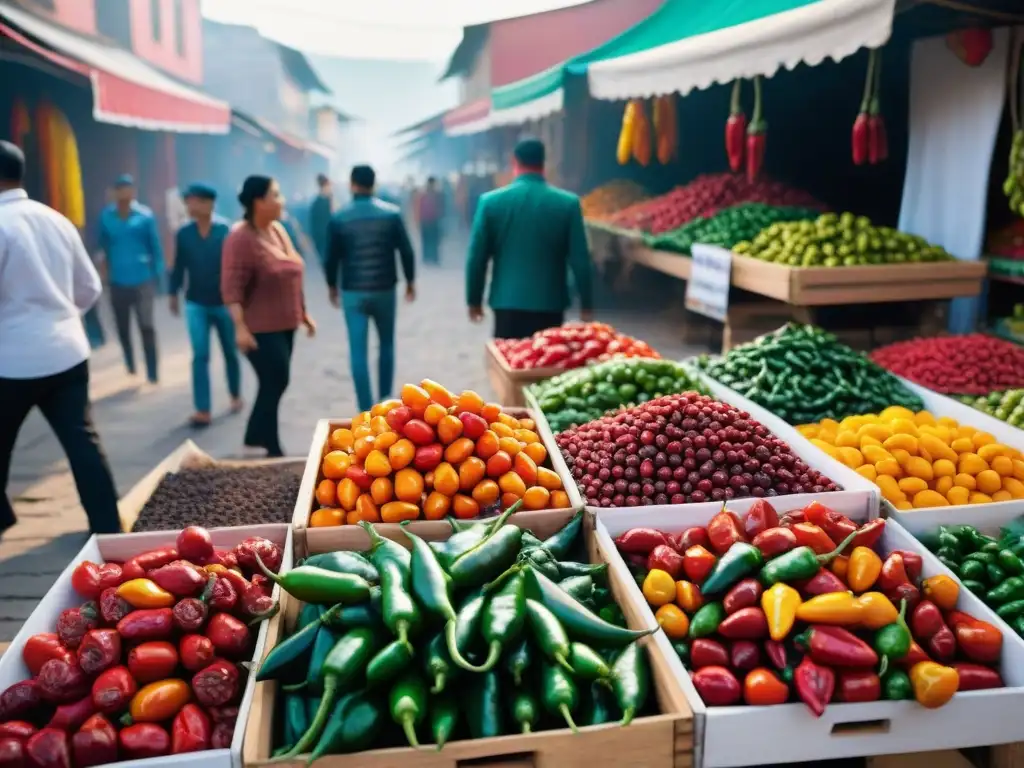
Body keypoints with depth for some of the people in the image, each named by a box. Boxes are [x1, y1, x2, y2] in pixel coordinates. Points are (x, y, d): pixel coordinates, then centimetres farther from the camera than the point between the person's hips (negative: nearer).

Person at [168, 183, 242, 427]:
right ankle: (202, 410, -1)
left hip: (224, 302, -2)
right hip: (196, 304, 2)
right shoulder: (183, 234, -2)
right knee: (200, 356, -3)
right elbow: (179, 266, 7)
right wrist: (173, 293, 10)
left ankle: (236, 396, 35)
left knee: (230, 352, 14)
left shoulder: (226, 230, -12)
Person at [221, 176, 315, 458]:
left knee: (274, 384, 15)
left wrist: (304, 314, 18)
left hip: (284, 324, 8)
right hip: (261, 328, -8)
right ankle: (273, 450, 9)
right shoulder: (241, 238, -17)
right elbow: (231, 288, -21)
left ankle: (255, 437, 30)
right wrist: (240, 327, -28)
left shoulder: (278, 229, 8)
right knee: (275, 384, -4)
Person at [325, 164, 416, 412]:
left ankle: (367, 409, 4)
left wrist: (332, 285, 15)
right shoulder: (392, 213, -4)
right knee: (387, 345, 18)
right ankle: (385, 399, 23)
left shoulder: (339, 218, -4)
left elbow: (332, 257, 0)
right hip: (384, 290, 1)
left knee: (358, 351, 4)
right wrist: (410, 281, 9)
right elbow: (406, 251, -3)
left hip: (353, 292, -1)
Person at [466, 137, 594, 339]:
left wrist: (474, 300, 12)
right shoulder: (568, 203, -3)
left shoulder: (491, 201, -1)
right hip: (550, 305, 0)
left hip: (507, 303, 0)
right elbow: (580, 259, -3)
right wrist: (586, 303, 7)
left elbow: (477, 257, 1)